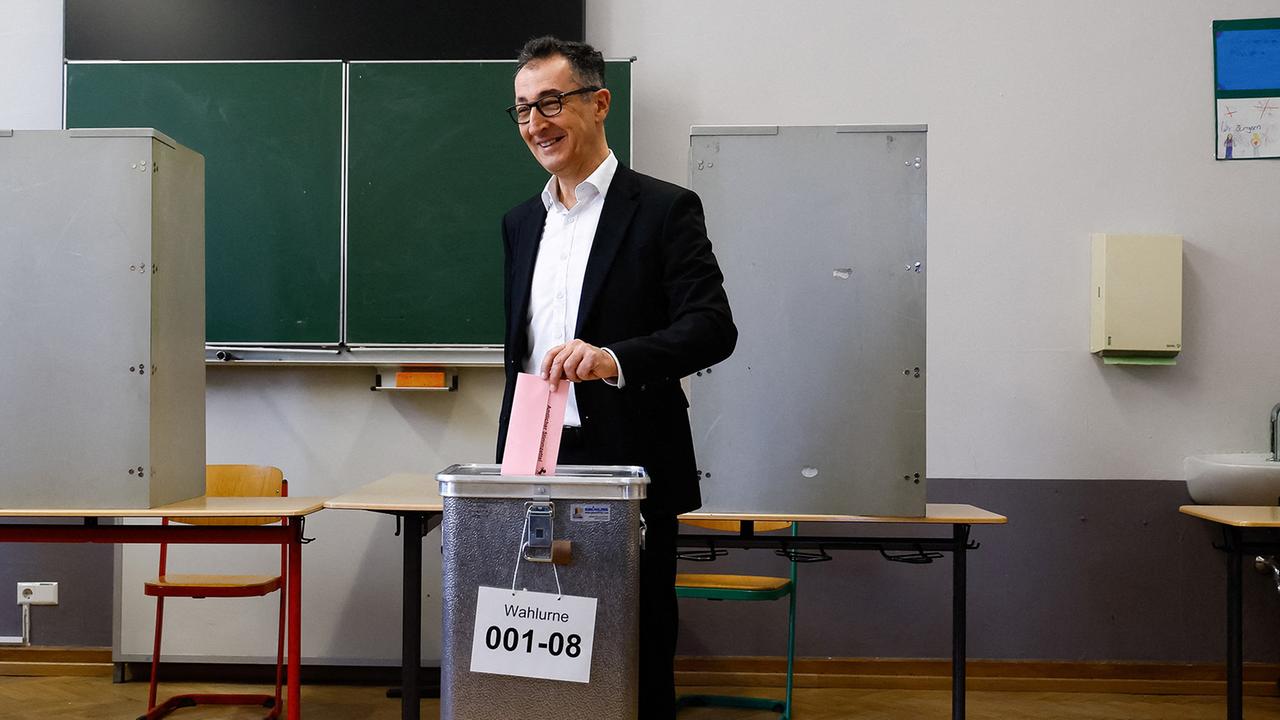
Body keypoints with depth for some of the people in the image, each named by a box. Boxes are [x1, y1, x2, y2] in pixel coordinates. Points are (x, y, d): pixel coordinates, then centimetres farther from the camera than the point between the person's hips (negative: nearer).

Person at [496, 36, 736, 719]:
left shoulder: (665, 208, -4)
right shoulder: (521, 221, 15)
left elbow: (714, 327, -13)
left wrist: (615, 358, -28)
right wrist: (510, 458, 17)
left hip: (630, 465, -5)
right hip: (539, 464, 5)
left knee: (636, 655, 4)